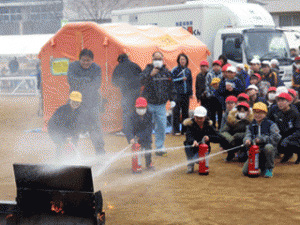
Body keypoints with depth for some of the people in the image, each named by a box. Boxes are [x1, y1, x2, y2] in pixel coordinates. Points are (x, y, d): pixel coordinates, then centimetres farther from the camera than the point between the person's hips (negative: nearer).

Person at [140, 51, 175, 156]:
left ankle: (160, 148, 15)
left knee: (162, 127, 5)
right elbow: (142, 81, -25)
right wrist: (150, 75, -40)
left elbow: (171, 87, 19)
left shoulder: (166, 72, 9)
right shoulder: (148, 70, -5)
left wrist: (172, 99, 16)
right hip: (148, 104, -4)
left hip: (161, 105, 4)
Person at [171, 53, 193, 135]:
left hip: (186, 94, 5)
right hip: (178, 94, -5)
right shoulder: (175, 70, -1)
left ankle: (185, 129, 13)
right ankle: (176, 130, -1)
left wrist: (191, 93, 16)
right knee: (176, 112, -5)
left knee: (185, 111, 6)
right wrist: (181, 79, -12)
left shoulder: (188, 70, 14)